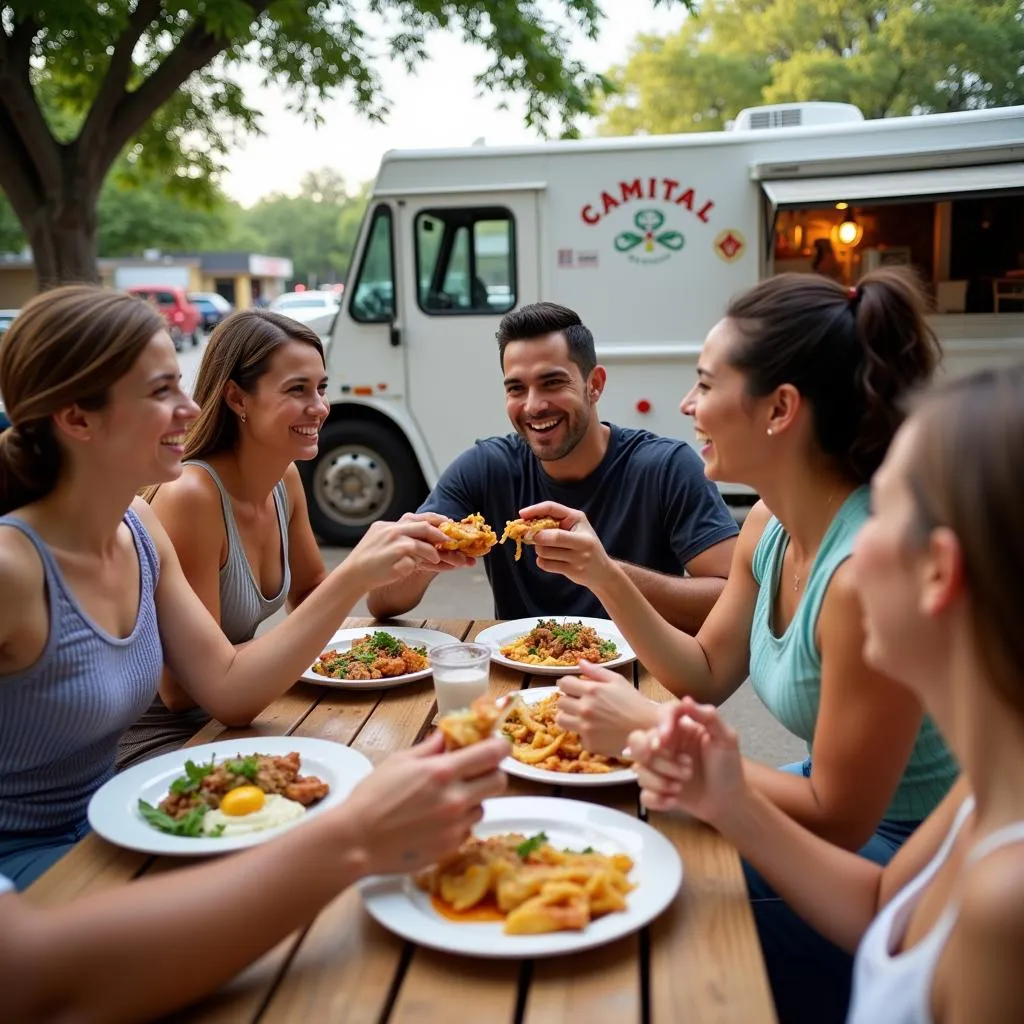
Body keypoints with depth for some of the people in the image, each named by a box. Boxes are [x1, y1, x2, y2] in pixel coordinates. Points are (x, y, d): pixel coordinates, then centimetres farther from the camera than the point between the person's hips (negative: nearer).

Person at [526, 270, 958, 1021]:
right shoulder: (770, 526, -5)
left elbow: (837, 820, -25)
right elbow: (706, 676, 6)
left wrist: (648, 729, -24)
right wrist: (602, 575, -6)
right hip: (838, 810, 7)